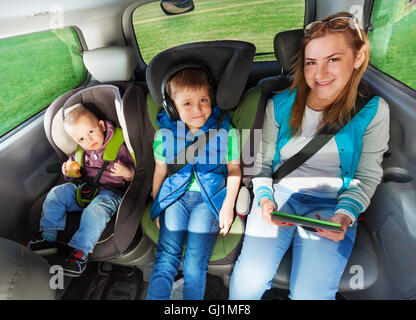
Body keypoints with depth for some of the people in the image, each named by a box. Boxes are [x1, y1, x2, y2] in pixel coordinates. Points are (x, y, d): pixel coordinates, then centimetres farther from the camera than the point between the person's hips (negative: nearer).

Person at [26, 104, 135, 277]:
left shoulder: (118, 147, -6)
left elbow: (133, 171, -5)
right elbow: (77, 175, 21)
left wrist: (126, 172, -29)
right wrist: (69, 173, -3)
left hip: (109, 192, -6)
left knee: (95, 210, -34)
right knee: (56, 193, -8)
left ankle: (80, 252, -25)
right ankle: (49, 238, -2)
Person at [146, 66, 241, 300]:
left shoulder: (225, 131, -2)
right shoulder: (165, 134, 3)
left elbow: (234, 169, 4)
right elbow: (160, 170, 14)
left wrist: (228, 205, -2)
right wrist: (156, 203, 16)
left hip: (210, 196, -2)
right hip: (175, 194, 2)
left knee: (196, 263, -10)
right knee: (166, 255, -9)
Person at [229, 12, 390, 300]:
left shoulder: (373, 111, -2)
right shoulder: (280, 104, 0)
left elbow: (366, 177, 2)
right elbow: (262, 161, 7)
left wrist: (344, 216, -14)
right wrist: (264, 198, -9)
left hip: (331, 204, 0)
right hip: (279, 195, 1)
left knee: (309, 294, -19)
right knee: (247, 282, -16)